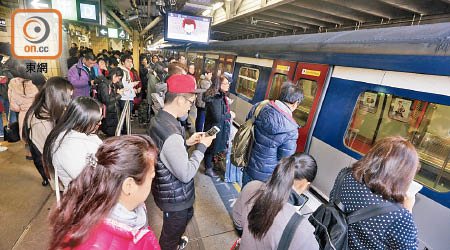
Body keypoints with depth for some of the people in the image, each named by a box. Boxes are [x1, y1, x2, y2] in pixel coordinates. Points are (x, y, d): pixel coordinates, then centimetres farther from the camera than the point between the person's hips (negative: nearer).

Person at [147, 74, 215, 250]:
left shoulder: (157, 120, -4)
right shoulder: (172, 135, -36)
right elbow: (186, 174, -27)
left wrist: (186, 142, 2)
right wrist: (201, 146, -19)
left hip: (164, 188, 10)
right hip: (175, 198, -10)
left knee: (187, 214, 35)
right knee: (170, 236, 20)